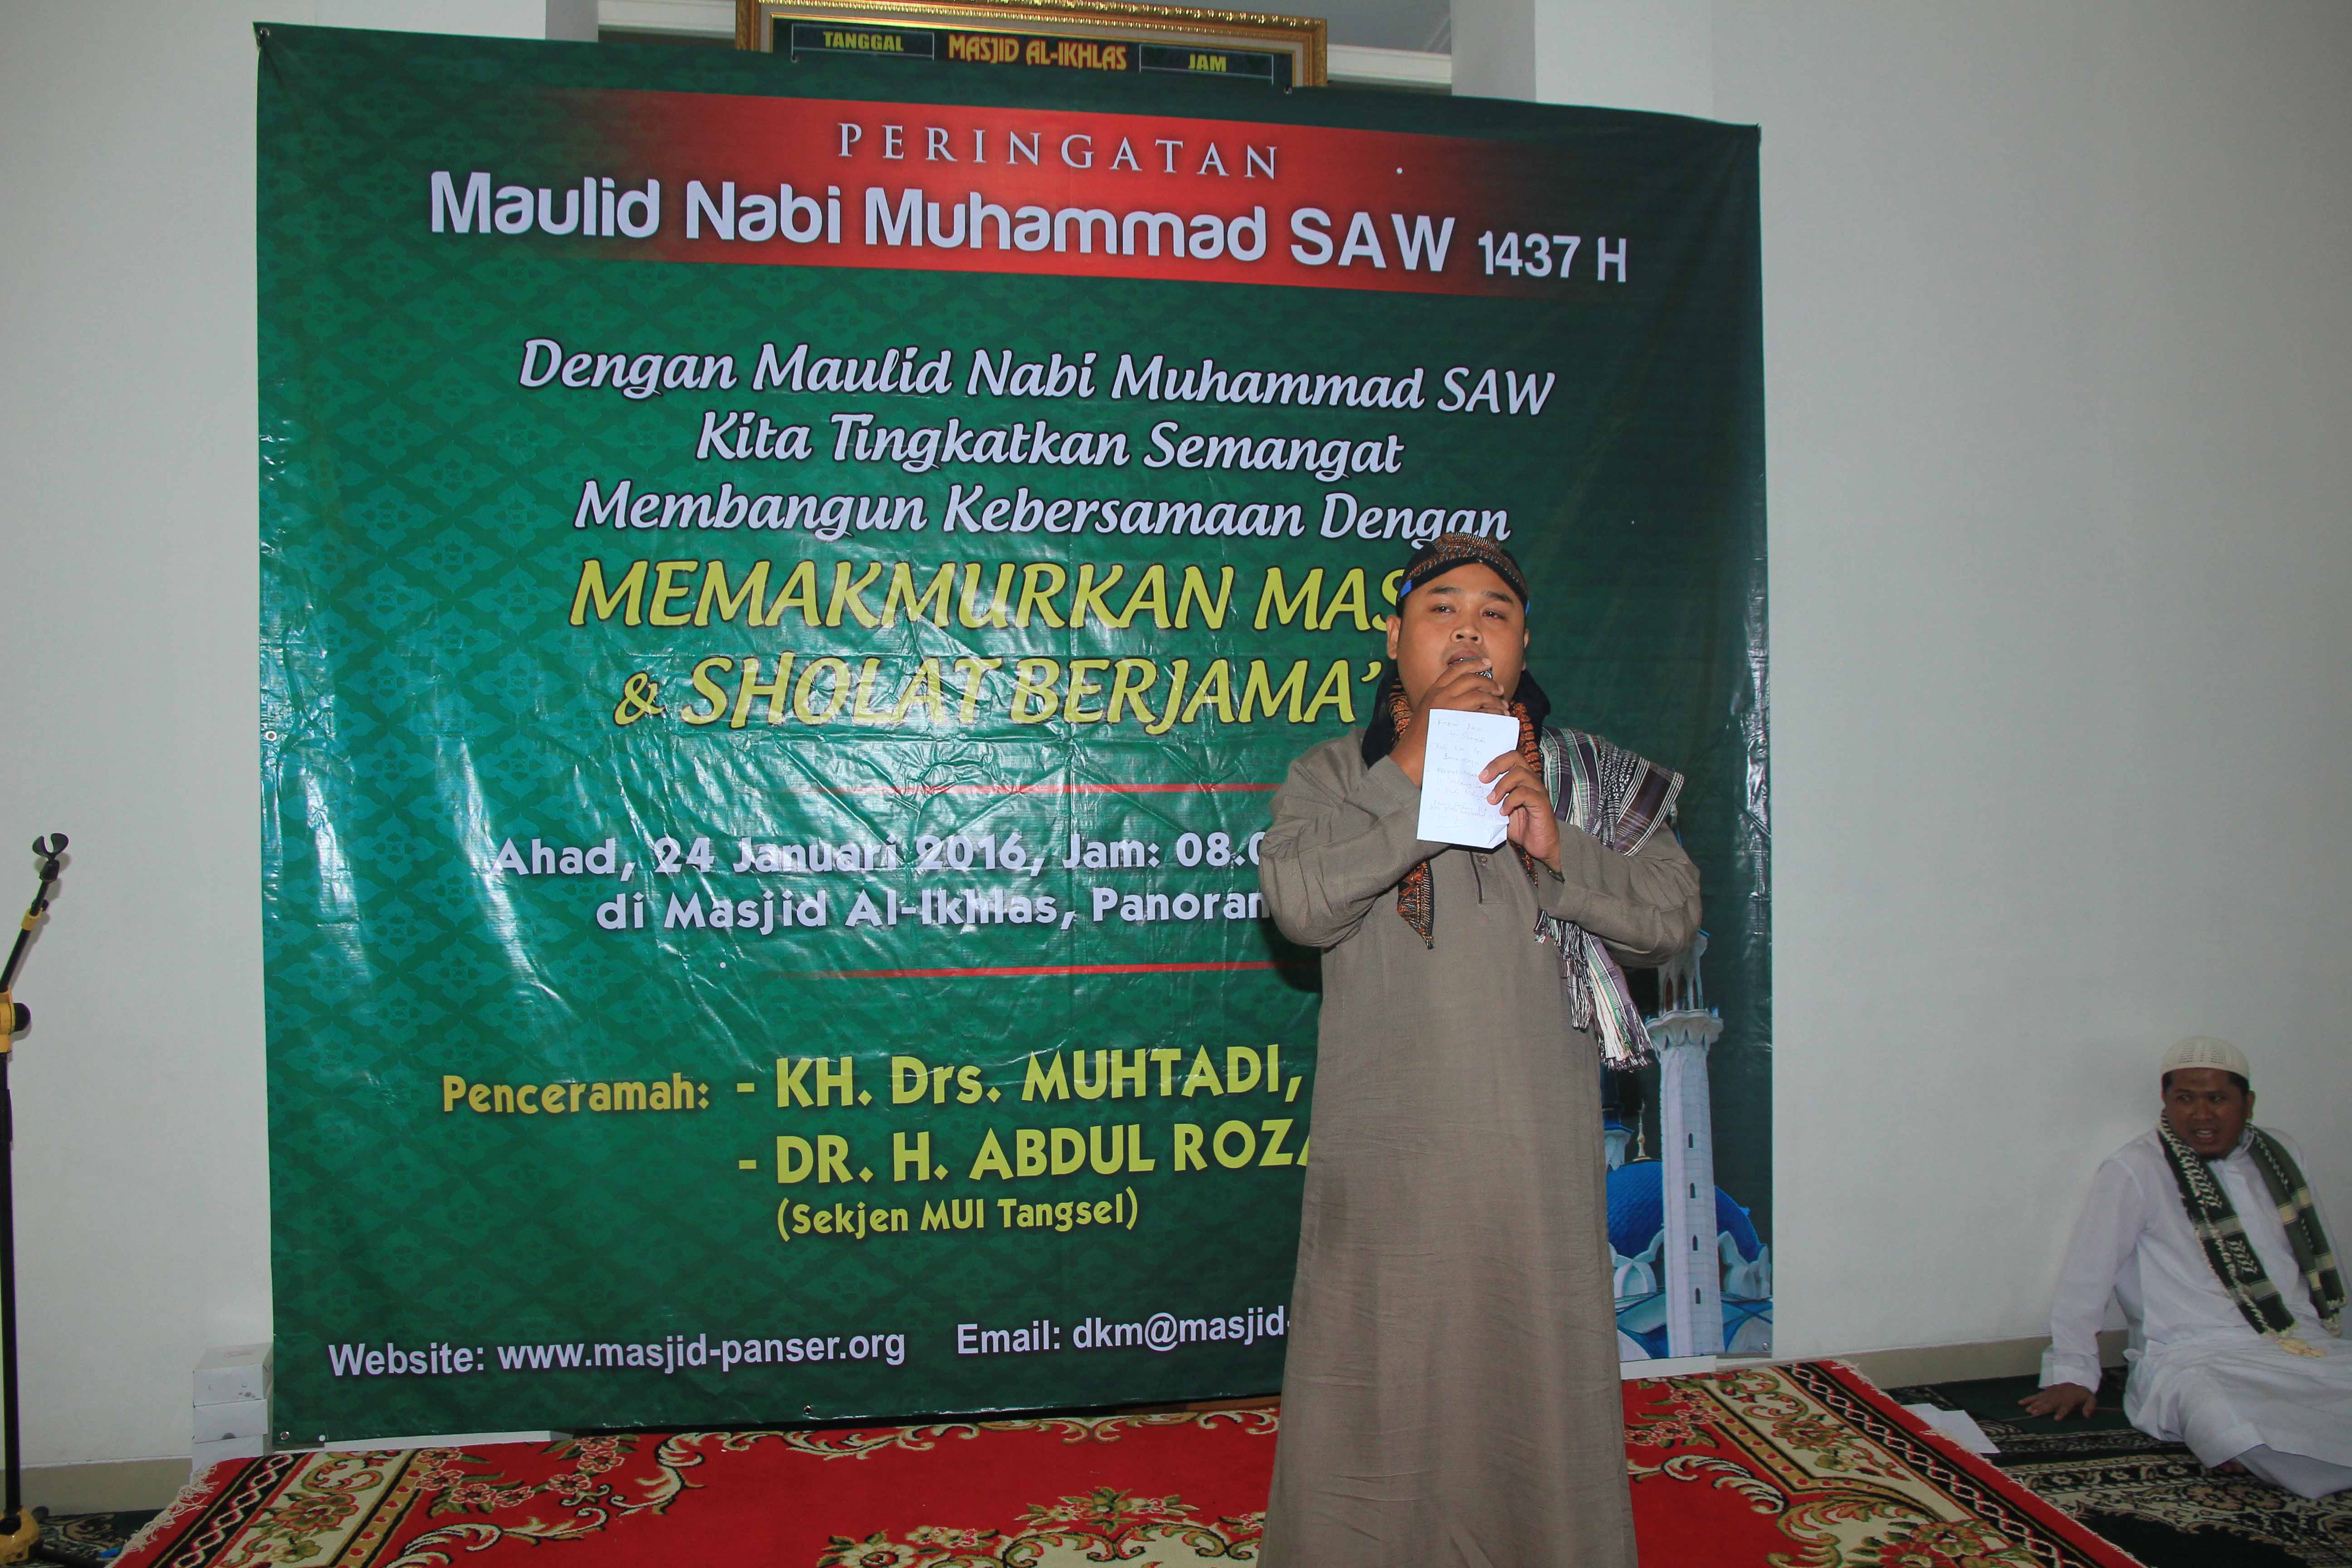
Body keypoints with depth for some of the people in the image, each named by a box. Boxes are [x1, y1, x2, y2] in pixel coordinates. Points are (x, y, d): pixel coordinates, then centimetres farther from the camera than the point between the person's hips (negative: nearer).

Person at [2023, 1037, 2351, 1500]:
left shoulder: (2279, 1155, 14)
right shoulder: (2134, 1171, -5)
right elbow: (2086, 1275, -5)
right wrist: (2072, 1375, -5)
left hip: (2306, 1345, 6)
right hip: (2198, 1357, -5)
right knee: (2231, 1431, -35)